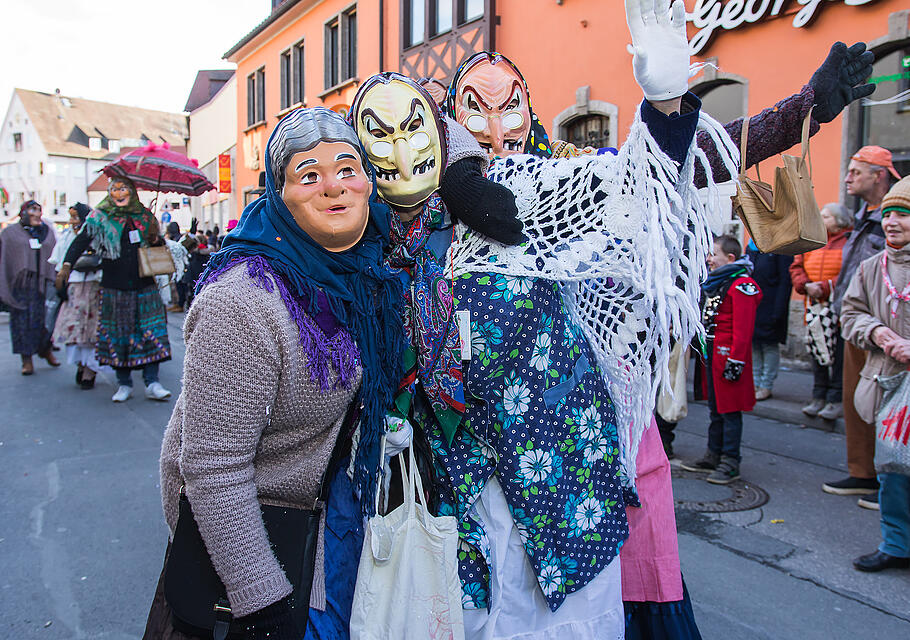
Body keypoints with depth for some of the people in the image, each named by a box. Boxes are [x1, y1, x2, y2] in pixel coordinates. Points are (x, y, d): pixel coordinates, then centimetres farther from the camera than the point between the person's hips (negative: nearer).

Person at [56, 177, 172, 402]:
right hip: (115, 288, -1)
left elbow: (157, 244, 21)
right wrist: (67, 264, -20)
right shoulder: (100, 218, 3)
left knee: (151, 332, -3)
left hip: (145, 286, 2)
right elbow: (81, 241, -5)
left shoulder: (144, 216, 11)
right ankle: (124, 384, 13)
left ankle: (152, 384, 2)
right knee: (118, 334, 3)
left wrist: (157, 240, -3)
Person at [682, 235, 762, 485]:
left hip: (727, 356, -9)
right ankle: (714, 456, 26)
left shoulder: (741, 285, -14)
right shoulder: (714, 282, 16)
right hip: (710, 355, 9)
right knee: (715, 408, 16)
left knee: (730, 410, 0)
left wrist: (735, 361, -22)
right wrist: (703, 352, 20)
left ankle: (731, 462, 9)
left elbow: (743, 328, -19)